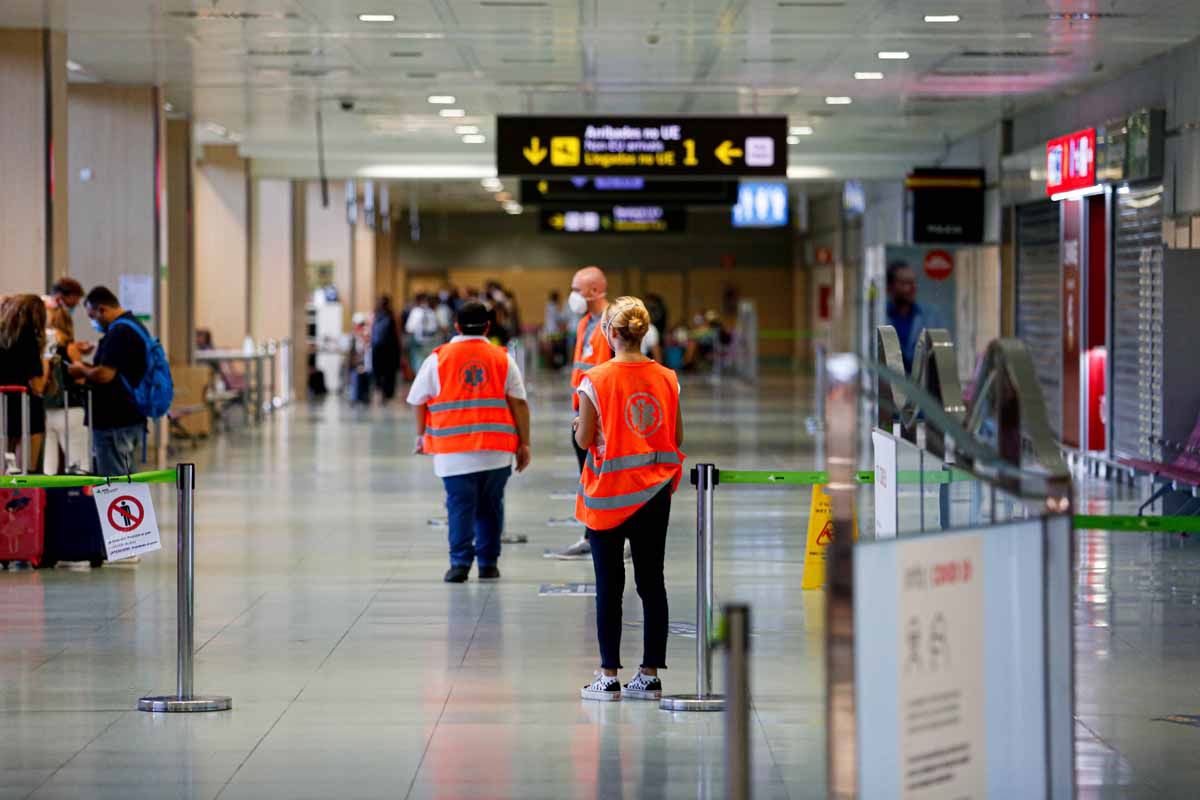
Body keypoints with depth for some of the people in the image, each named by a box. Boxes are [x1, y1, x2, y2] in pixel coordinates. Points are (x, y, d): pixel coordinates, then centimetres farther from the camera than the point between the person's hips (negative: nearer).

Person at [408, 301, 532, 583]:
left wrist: (421, 435, 21)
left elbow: (419, 401, 7)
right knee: (490, 506, 11)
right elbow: (519, 403, 2)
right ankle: (488, 563, 14)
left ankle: (460, 562, -8)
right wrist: (524, 444, 7)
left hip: (454, 449, -1)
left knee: (460, 504, 1)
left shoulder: (438, 358, 2)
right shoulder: (502, 359, 4)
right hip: (497, 449, 1)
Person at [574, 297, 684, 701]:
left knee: (609, 584, 3)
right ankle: (650, 675, 9)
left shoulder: (596, 380, -12)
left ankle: (609, 677, 4)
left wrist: (579, 425, 12)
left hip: (609, 494, -3)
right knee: (651, 581, 8)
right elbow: (677, 438, 4)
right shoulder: (666, 379, 0)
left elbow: (584, 440, -9)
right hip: (654, 491, 3)